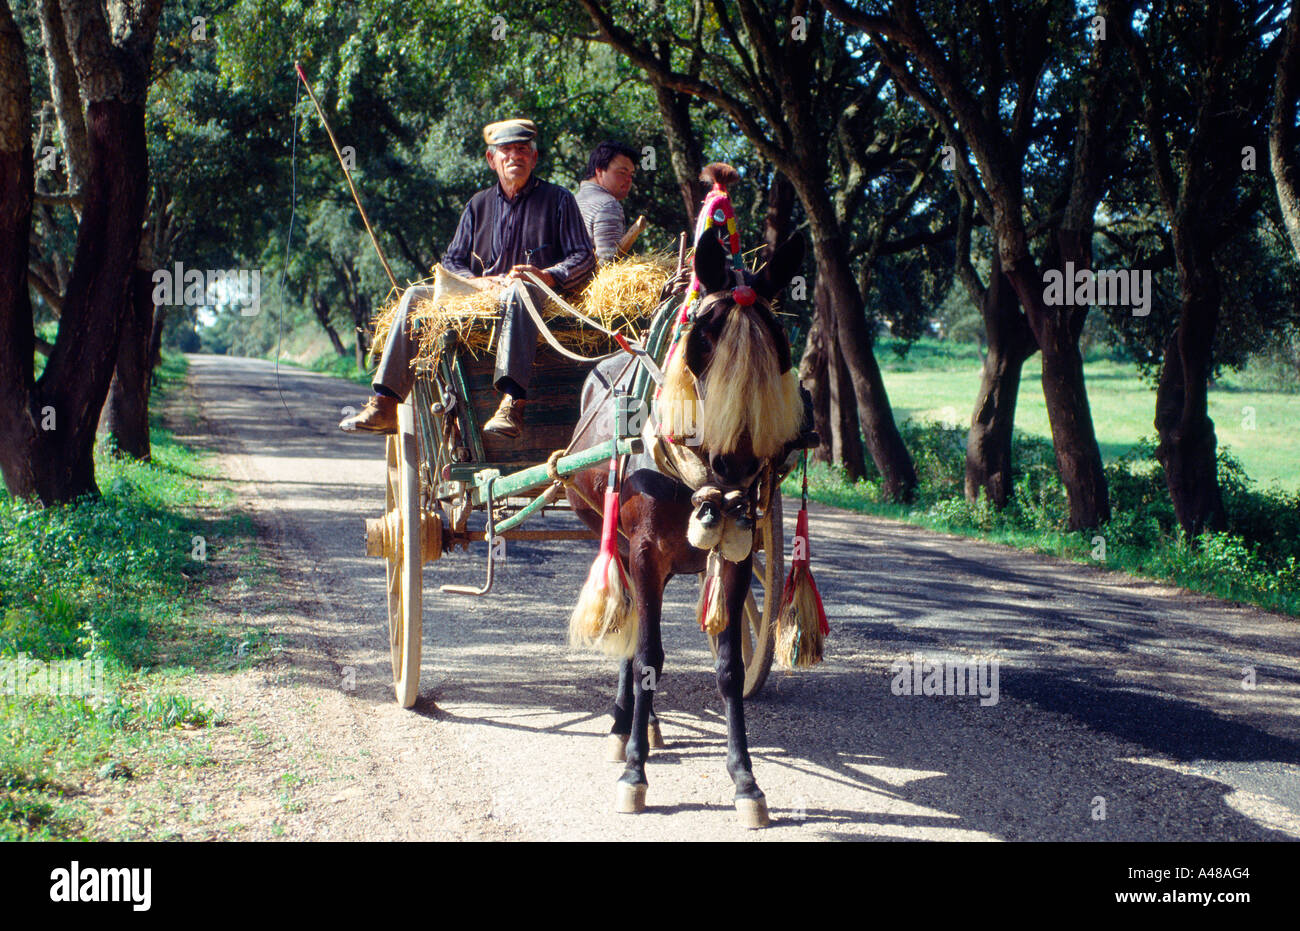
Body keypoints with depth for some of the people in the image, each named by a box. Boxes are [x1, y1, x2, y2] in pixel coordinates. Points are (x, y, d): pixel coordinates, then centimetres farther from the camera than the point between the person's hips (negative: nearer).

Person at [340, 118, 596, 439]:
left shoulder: (557, 199, 10)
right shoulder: (479, 204, 22)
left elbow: (584, 257, 2)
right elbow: (451, 260, 18)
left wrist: (546, 275, -18)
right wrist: (479, 281, -5)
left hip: (541, 296, -5)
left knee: (519, 289, -40)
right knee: (415, 296, -14)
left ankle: (512, 404, -57)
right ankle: (384, 406, -21)